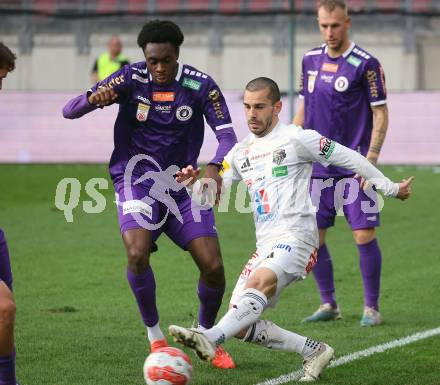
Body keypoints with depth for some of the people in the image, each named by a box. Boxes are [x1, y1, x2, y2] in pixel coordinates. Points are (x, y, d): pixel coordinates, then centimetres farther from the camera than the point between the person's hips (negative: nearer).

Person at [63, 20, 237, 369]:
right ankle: (155, 336, -4)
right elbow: (69, 111, -10)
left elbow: (227, 135, -12)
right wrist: (93, 98, -35)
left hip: (181, 184, 2)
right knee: (137, 254, -27)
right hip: (136, 181, -2)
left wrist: (214, 168, -34)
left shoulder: (200, 85, -6)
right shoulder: (132, 78, -8)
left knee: (213, 266, -9)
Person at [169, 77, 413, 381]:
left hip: (296, 239, -7)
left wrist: (391, 188, 9)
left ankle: (210, 338, -54)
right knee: (240, 326, -5)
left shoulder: (295, 139, 0)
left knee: (258, 282, -36)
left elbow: (347, 158, 5)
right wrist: (192, 183, -8)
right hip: (266, 245, 7)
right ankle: (314, 351, 6)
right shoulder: (240, 153, 18)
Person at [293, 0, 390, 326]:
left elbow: (381, 115, -6)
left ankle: (371, 308, 4)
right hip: (316, 167, 5)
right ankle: (328, 305, 16)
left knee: (364, 235, -8)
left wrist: (371, 160, -14)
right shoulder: (310, 60, 9)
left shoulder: (365, 64, -7)